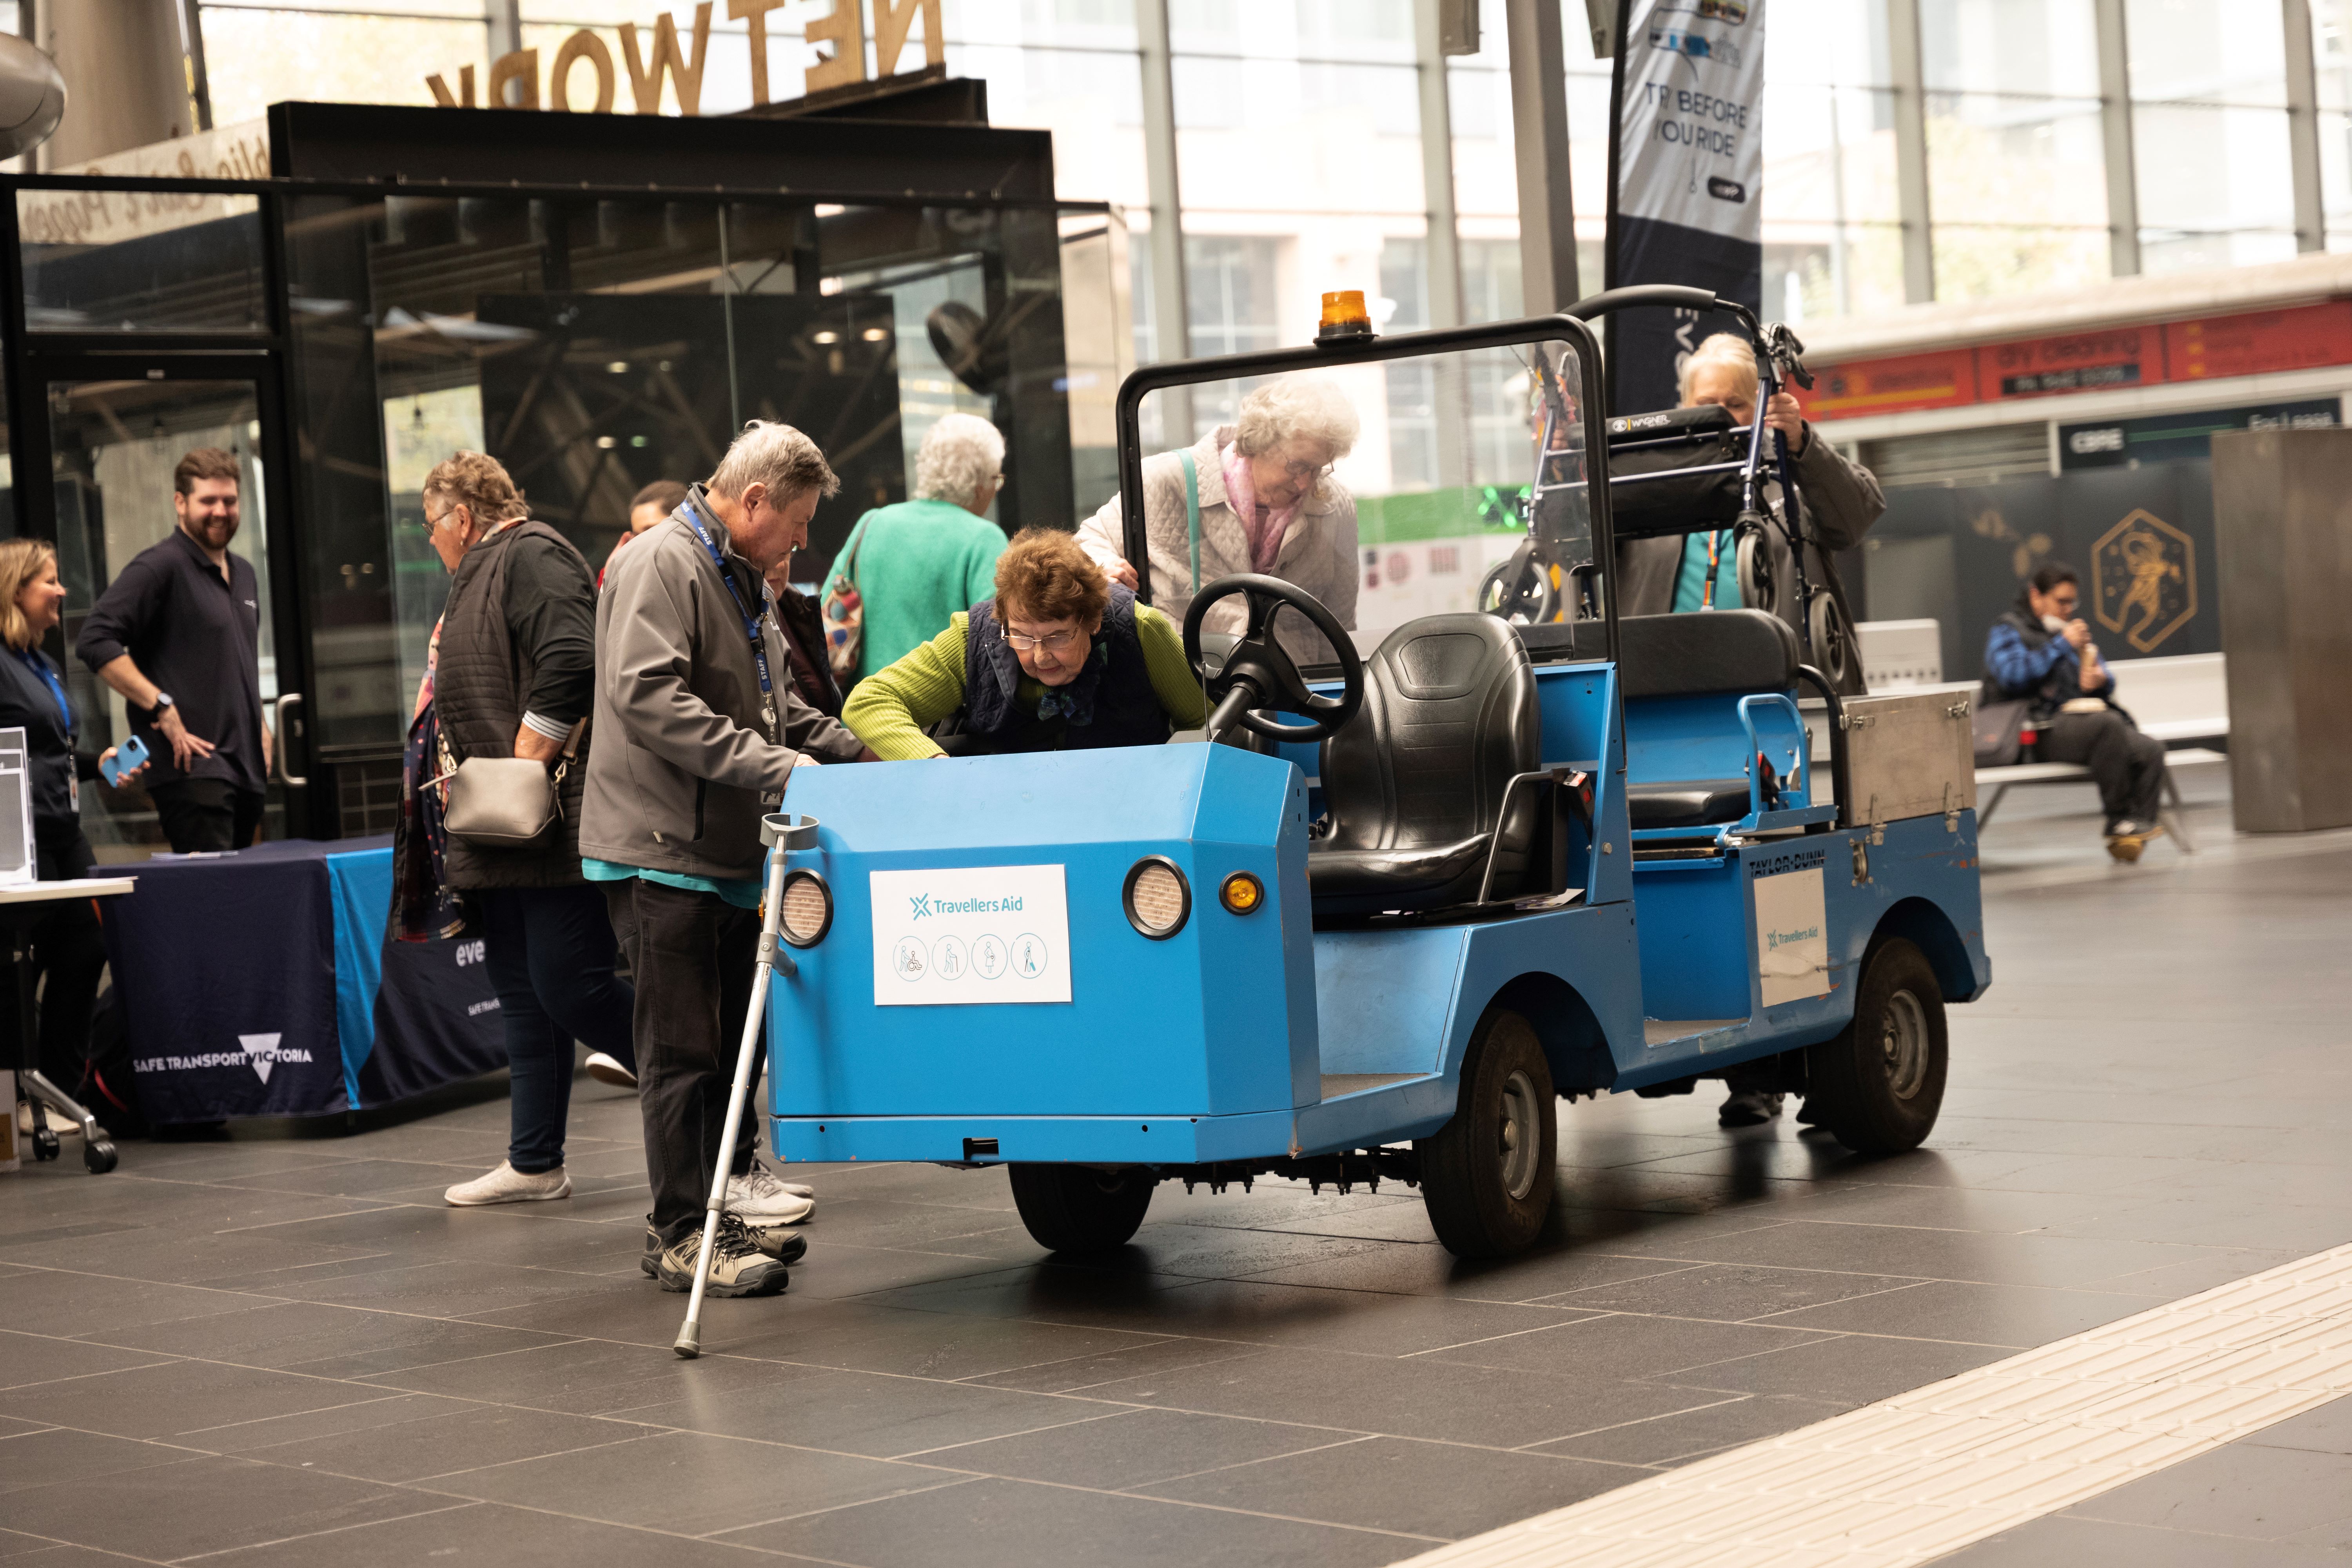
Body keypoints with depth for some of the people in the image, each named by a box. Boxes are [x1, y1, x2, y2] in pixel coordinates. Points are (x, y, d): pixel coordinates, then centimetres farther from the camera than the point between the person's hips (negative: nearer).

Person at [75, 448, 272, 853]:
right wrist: (162, 708, -20)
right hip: (191, 767, -8)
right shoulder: (159, 567, -6)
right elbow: (95, 641, -18)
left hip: (247, 768, 9)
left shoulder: (244, 574, 21)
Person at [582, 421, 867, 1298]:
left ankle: (726, 1189, 24)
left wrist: (858, 753, 15)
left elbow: (770, 705, 28)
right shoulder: (661, 566, -13)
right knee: (681, 1048, -6)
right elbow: (648, 697, -25)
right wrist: (772, 767, -28)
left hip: (726, 847, 10)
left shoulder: (738, 578, 20)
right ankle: (681, 1234, -1)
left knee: (728, 1034, 14)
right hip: (661, 849, -10)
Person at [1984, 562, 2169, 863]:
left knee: (2151, 750, -17)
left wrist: (2100, 680, 0)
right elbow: (2012, 675, -17)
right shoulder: (2007, 631, 4)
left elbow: (2108, 682, 26)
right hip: (2041, 732, -8)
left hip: (2078, 718, 8)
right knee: (2106, 723, -36)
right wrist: (2061, 645, -13)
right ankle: (2118, 821, -30)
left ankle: (2133, 833, -23)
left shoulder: (2071, 630, 26)